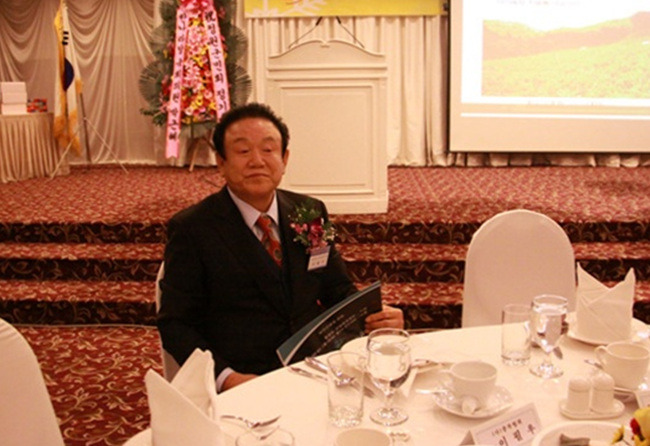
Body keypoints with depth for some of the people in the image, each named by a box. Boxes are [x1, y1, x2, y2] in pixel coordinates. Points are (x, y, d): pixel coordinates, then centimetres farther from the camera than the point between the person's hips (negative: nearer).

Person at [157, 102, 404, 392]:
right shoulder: (191, 229, -3)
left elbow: (339, 291, 16)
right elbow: (174, 324, -3)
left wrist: (377, 318, -6)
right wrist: (226, 377, -19)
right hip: (246, 385, -4)